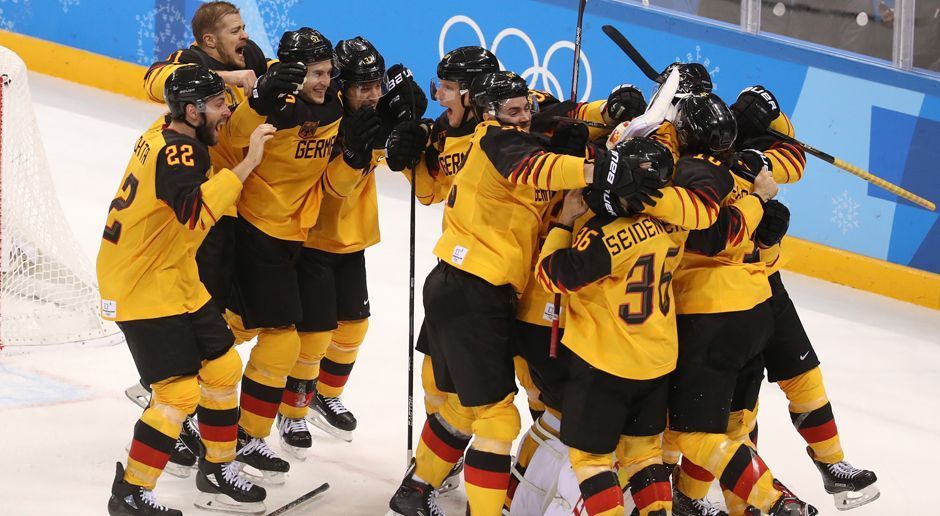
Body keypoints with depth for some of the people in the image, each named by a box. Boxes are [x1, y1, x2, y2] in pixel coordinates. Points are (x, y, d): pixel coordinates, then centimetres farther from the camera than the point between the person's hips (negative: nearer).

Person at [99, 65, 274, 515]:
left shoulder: (165, 138, 4)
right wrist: (247, 163, -43)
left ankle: (217, 472, 27)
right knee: (179, 392, -11)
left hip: (177, 281, 10)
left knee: (222, 367, 15)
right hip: (143, 292, -10)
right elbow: (196, 211, -44)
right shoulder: (176, 153, -25)